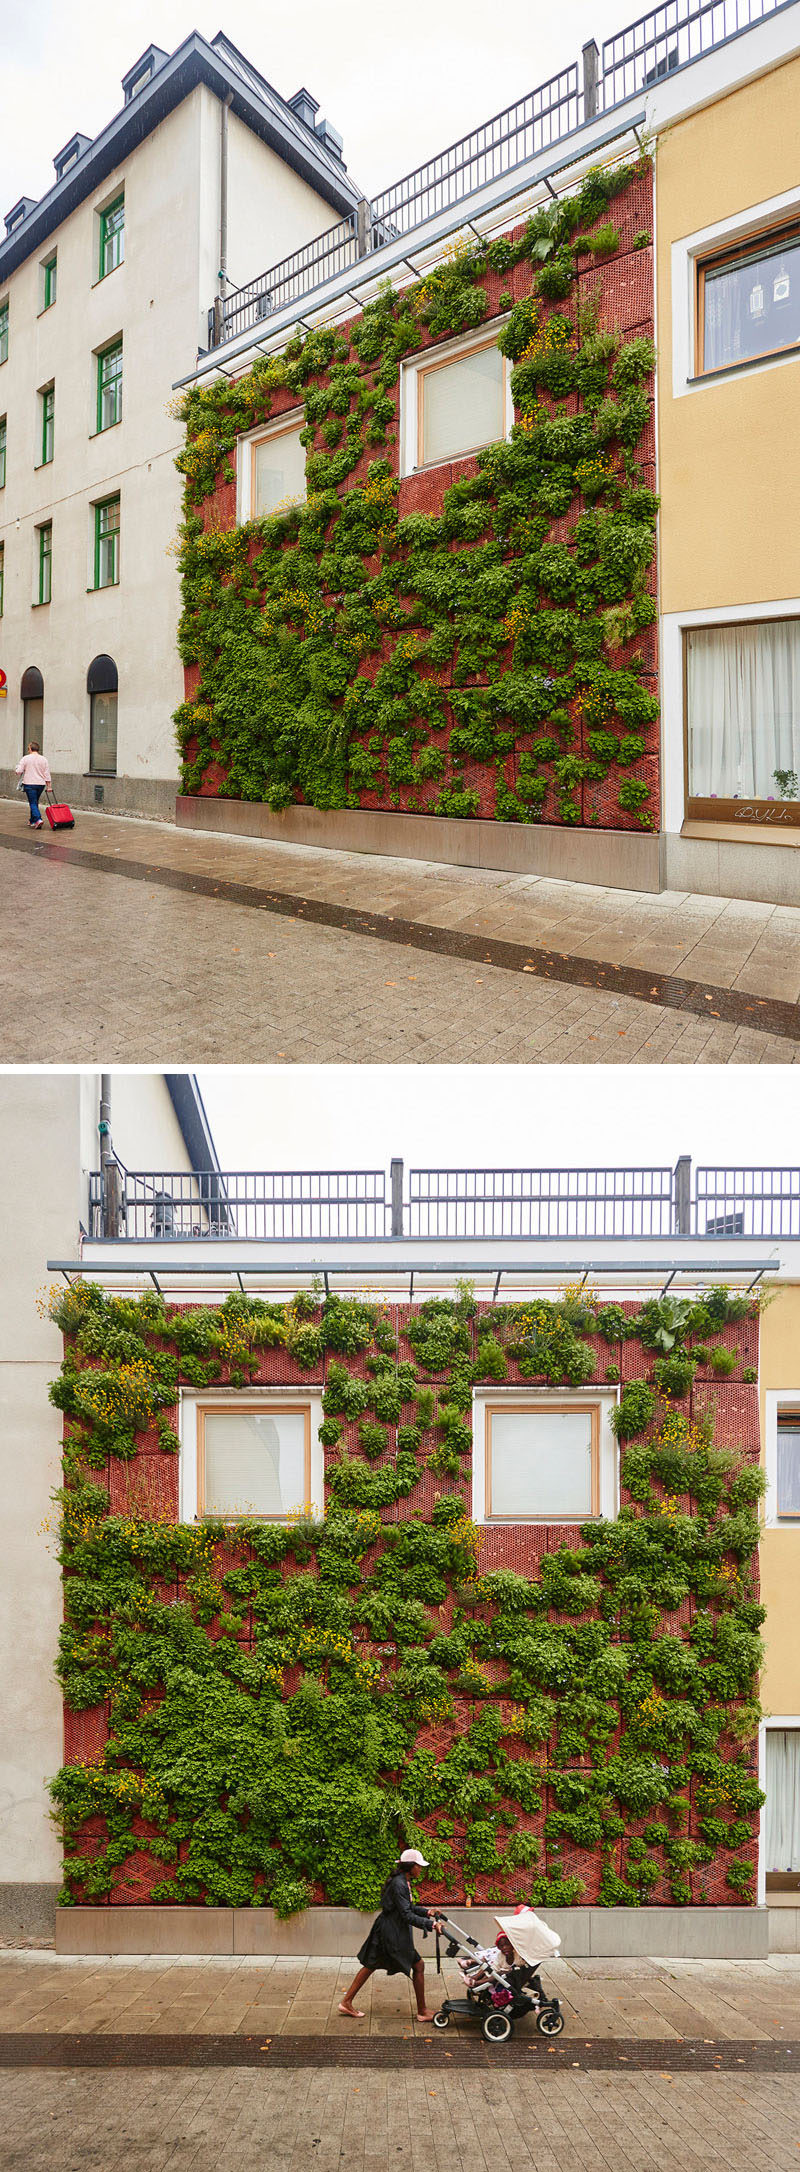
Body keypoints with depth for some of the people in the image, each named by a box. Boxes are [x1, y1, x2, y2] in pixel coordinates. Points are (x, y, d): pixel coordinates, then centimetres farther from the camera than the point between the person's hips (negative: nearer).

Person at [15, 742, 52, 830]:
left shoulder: (25, 758, -7)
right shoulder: (44, 759, 3)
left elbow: (19, 771, -9)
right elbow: (47, 774, 2)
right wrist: (49, 786, 6)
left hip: (30, 784, -4)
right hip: (41, 784, 4)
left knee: (33, 803, -4)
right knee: (35, 803, 17)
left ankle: (38, 819, -23)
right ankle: (32, 821, 26)